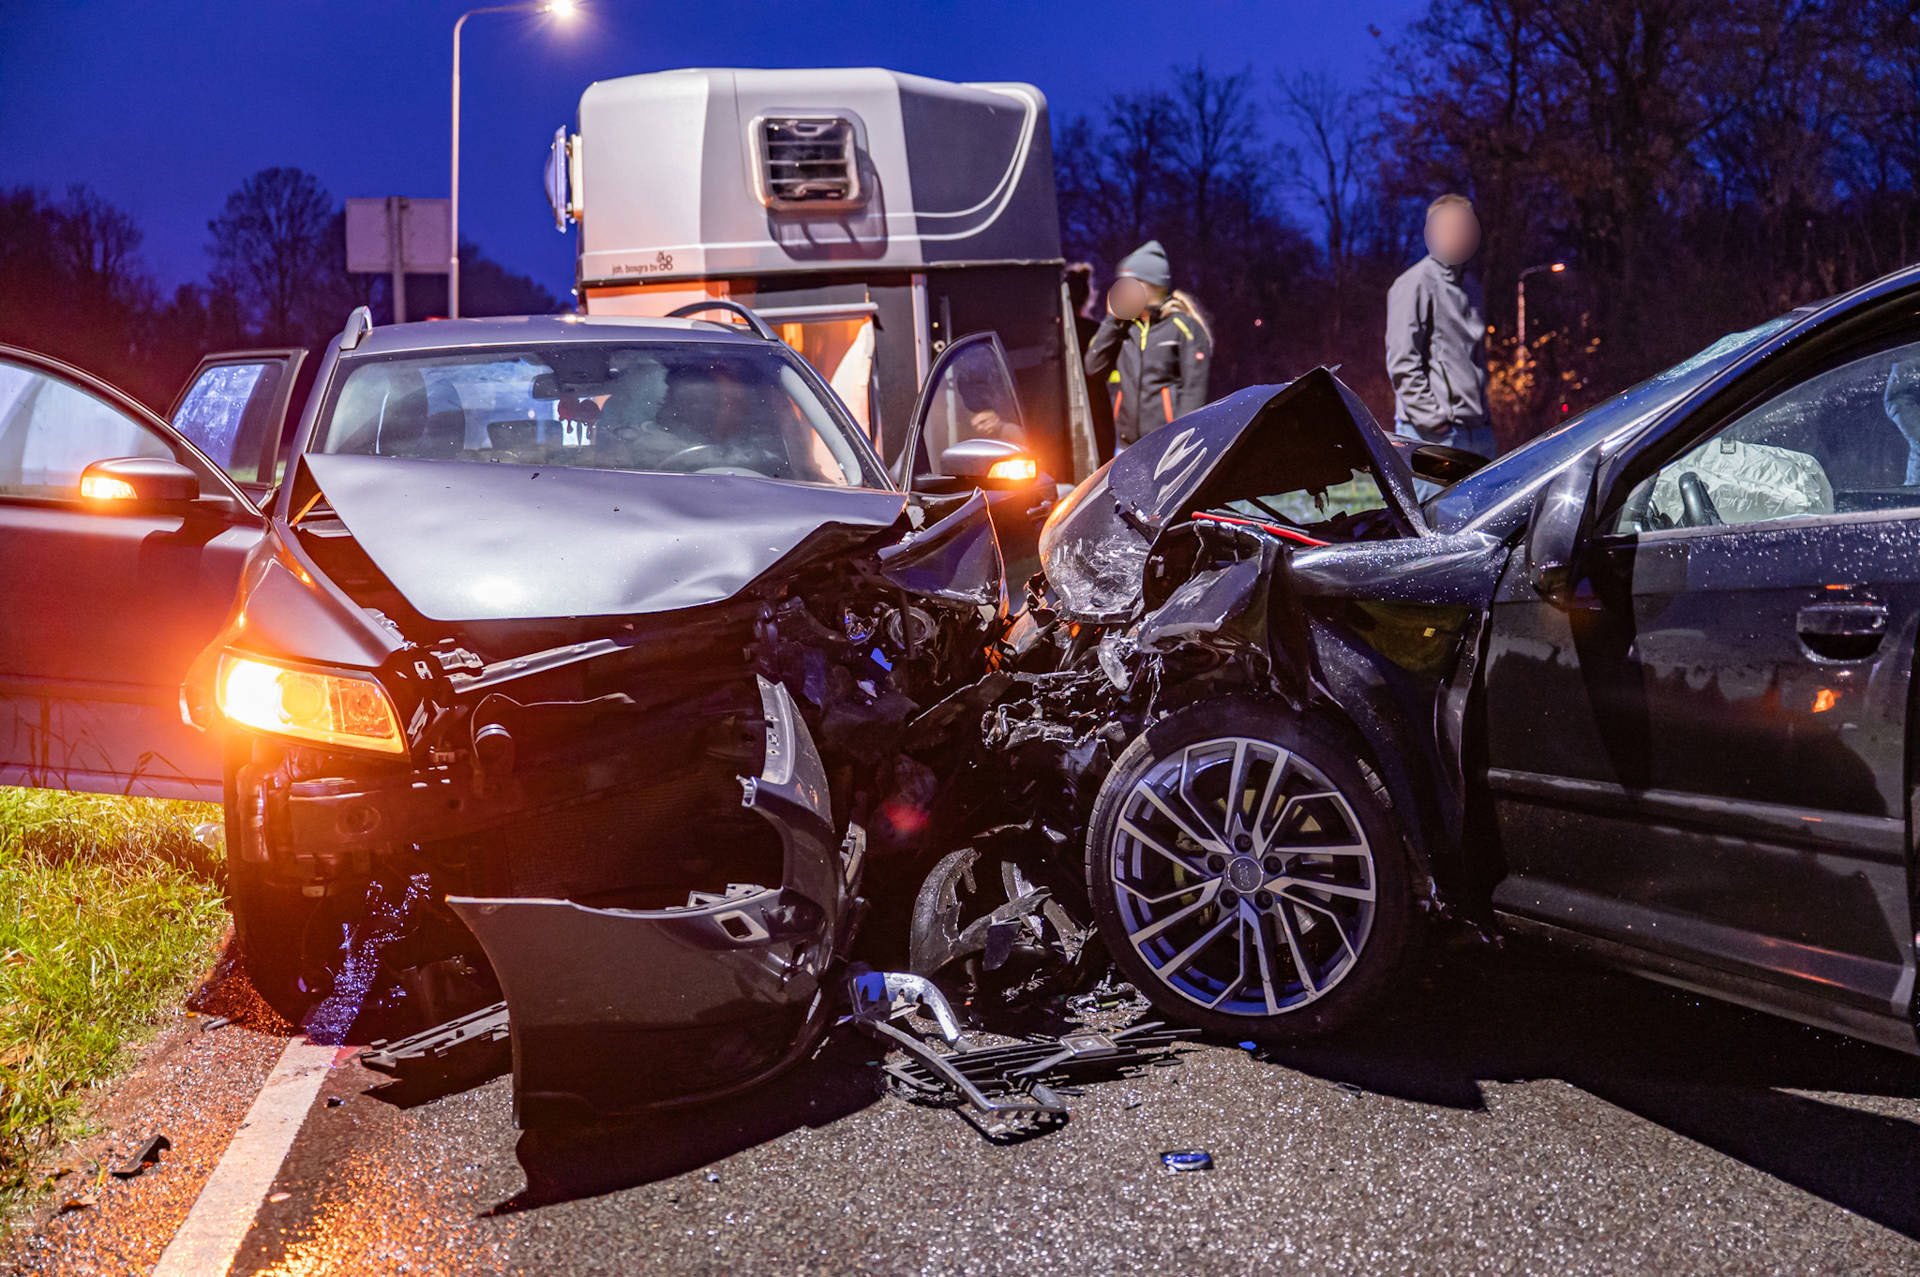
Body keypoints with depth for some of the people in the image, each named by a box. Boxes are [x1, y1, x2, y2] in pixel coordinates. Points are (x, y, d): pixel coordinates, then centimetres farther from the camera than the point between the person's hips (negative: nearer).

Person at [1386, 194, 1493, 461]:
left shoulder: (1470, 289, 20)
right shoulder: (1414, 285, -6)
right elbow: (1402, 363, -12)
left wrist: (1484, 415, 19)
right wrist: (1432, 419, -16)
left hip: (1477, 428, 8)